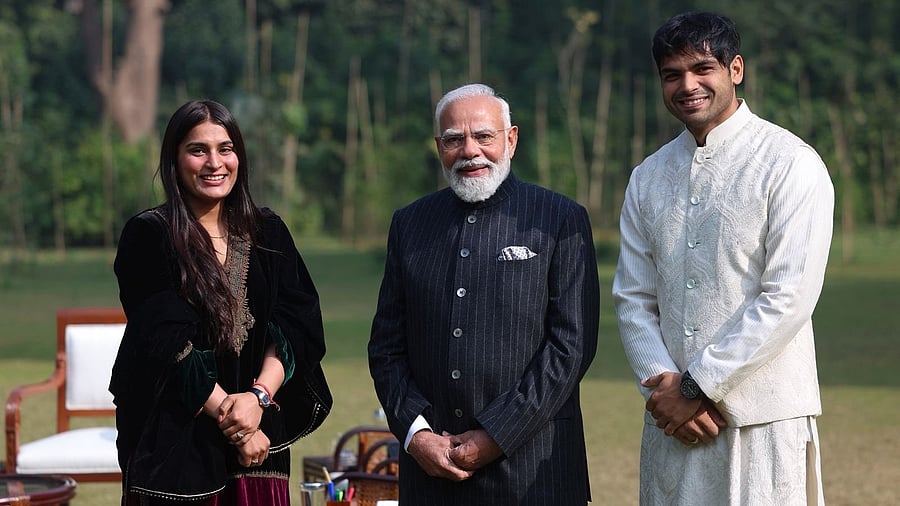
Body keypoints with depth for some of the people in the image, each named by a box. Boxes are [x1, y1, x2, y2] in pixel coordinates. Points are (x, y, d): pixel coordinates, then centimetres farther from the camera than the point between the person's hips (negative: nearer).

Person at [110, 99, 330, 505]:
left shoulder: (267, 233, 8)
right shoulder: (147, 236, -3)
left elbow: (298, 327, 0)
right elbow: (167, 343, -11)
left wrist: (259, 395, -15)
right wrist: (225, 413, -14)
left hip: (260, 434, 3)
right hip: (175, 436, -3)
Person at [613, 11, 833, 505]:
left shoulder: (790, 164, -5)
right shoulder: (648, 178, 11)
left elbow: (788, 298, -12)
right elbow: (633, 299, 8)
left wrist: (698, 387, -13)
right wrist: (665, 387, -8)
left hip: (762, 421, -4)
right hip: (671, 423, 4)